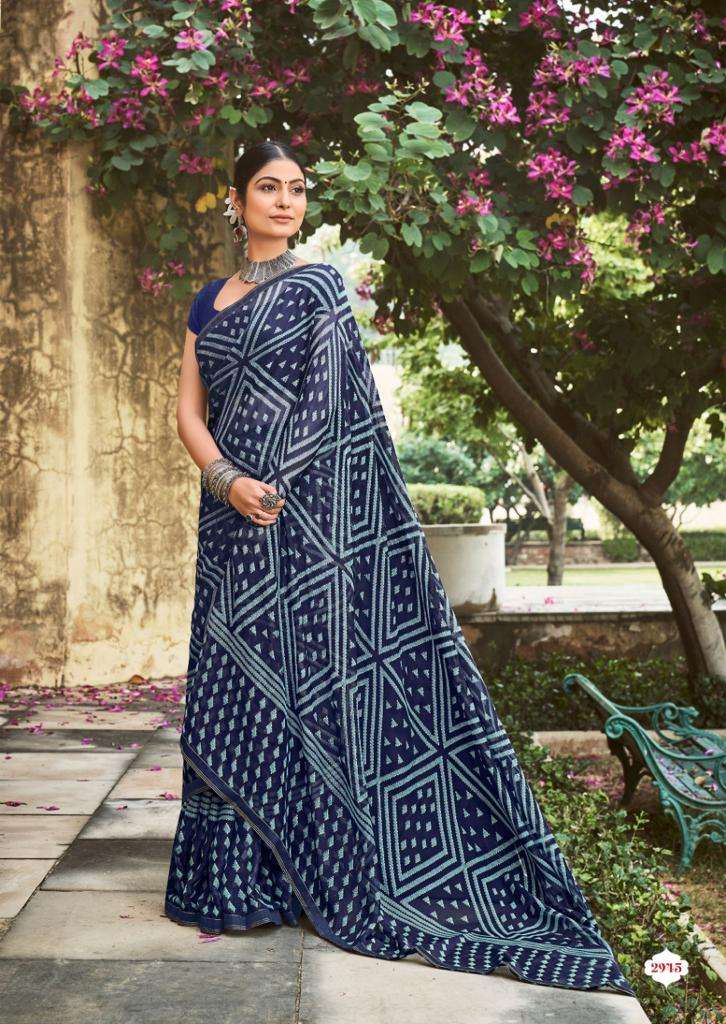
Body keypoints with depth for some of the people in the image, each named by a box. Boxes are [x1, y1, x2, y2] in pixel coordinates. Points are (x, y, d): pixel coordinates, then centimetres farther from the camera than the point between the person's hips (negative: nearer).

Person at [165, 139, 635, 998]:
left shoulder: (317, 288, 1)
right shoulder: (209, 303, 16)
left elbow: (333, 410, -7)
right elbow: (190, 411, 9)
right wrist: (225, 481, -10)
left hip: (304, 516, -5)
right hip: (232, 516, 5)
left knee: (300, 676, -5)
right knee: (231, 683, 6)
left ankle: (316, 877, 8)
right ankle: (239, 880, 17)